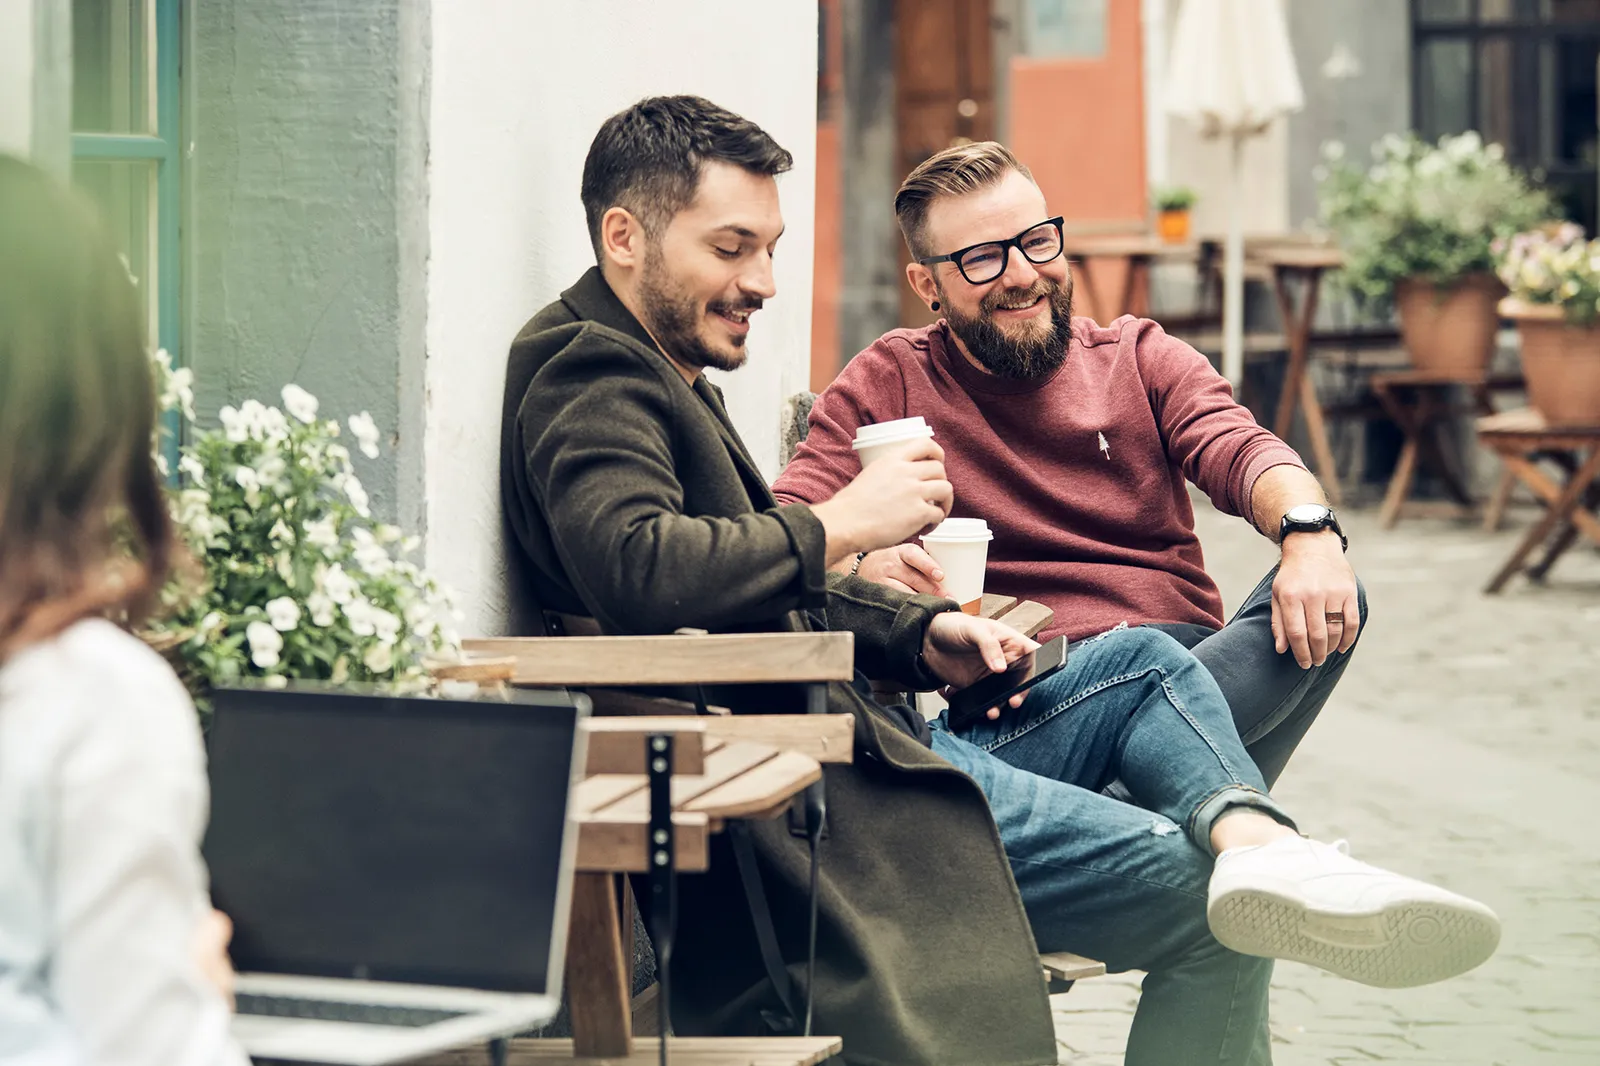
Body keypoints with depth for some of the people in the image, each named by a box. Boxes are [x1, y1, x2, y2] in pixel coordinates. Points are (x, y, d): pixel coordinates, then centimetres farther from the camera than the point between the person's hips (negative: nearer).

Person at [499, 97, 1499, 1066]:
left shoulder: (665, 381, 25)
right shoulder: (589, 382, -10)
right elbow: (636, 568, -31)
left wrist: (920, 634, 10)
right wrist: (845, 526, -19)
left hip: (868, 743, 12)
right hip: (812, 798, -12)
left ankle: (1253, 842, -18)